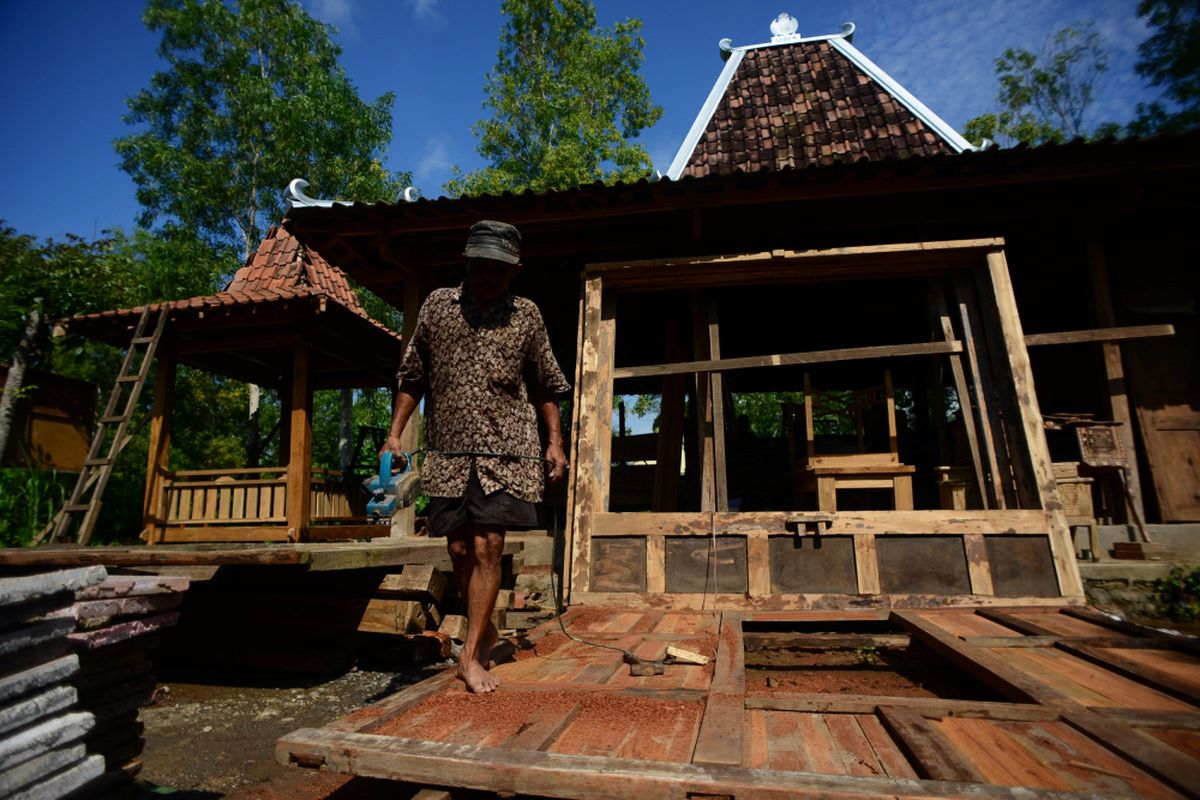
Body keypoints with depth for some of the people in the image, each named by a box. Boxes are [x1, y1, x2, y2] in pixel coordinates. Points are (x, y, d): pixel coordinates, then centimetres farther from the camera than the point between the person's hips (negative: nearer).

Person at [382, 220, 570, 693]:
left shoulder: (525, 316, 6)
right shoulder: (436, 306, 8)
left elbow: (545, 387, 11)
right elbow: (412, 378, 12)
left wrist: (555, 442, 4)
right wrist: (395, 433, 6)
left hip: (506, 450, -1)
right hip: (448, 450, 2)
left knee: (488, 547, -7)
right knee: (460, 550, 7)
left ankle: (470, 654, 4)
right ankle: (485, 631, 30)